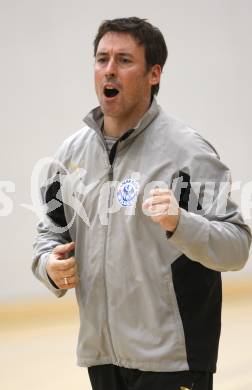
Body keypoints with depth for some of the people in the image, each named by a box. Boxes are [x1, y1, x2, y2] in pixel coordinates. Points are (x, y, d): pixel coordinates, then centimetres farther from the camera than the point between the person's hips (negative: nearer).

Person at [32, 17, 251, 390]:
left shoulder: (187, 149, -9)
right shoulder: (72, 150, 7)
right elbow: (52, 229, 17)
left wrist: (180, 224, -29)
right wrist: (50, 265, -4)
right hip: (100, 353, 5)